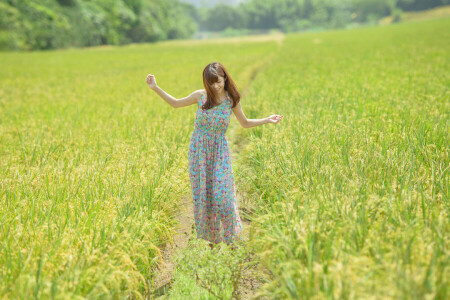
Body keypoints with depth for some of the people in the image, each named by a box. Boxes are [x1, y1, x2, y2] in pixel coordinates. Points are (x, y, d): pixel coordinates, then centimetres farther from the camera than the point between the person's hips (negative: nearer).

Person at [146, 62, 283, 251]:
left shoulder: (231, 100, -3)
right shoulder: (200, 96, -3)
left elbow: (245, 123, 12)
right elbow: (175, 104, 12)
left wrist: (267, 120, -1)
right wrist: (156, 88, 4)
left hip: (219, 151, -1)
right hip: (199, 149, 1)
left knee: (222, 193, -6)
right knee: (202, 193, 5)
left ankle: (231, 237, 15)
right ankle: (211, 237, 22)